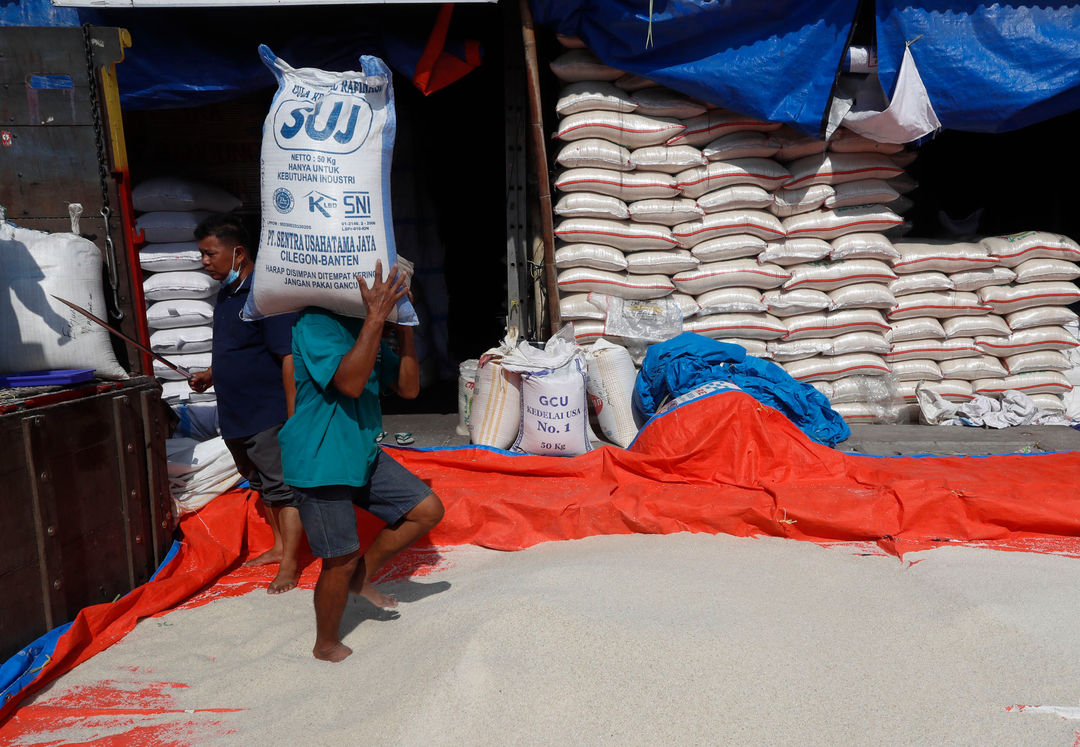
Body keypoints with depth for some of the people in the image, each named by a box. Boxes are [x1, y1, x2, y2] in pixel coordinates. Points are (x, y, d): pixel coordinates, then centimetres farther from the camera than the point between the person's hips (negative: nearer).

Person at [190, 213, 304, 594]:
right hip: (236, 416, 10)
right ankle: (279, 546, 36)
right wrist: (212, 374, 9)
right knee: (263, 485, 20)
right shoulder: (227, 293, 11)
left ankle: (289, 563, 11)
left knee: (282, 489, 1)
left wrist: (293, 417, -24)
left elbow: (289, 356, -21)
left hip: (269, 416, -10)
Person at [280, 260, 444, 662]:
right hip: (321, 462, -8)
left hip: (363, 453, 9)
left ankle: (362, 575, 23)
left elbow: (408, 388, 5)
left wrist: (405, 329, -6)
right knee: (340, 560, 2)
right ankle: (327, 645, 27)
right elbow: (349, 382, -33)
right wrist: (377, 317, -33)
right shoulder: (315, 323, -18)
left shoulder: (366, 328, 9)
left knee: (427, 509, 7)